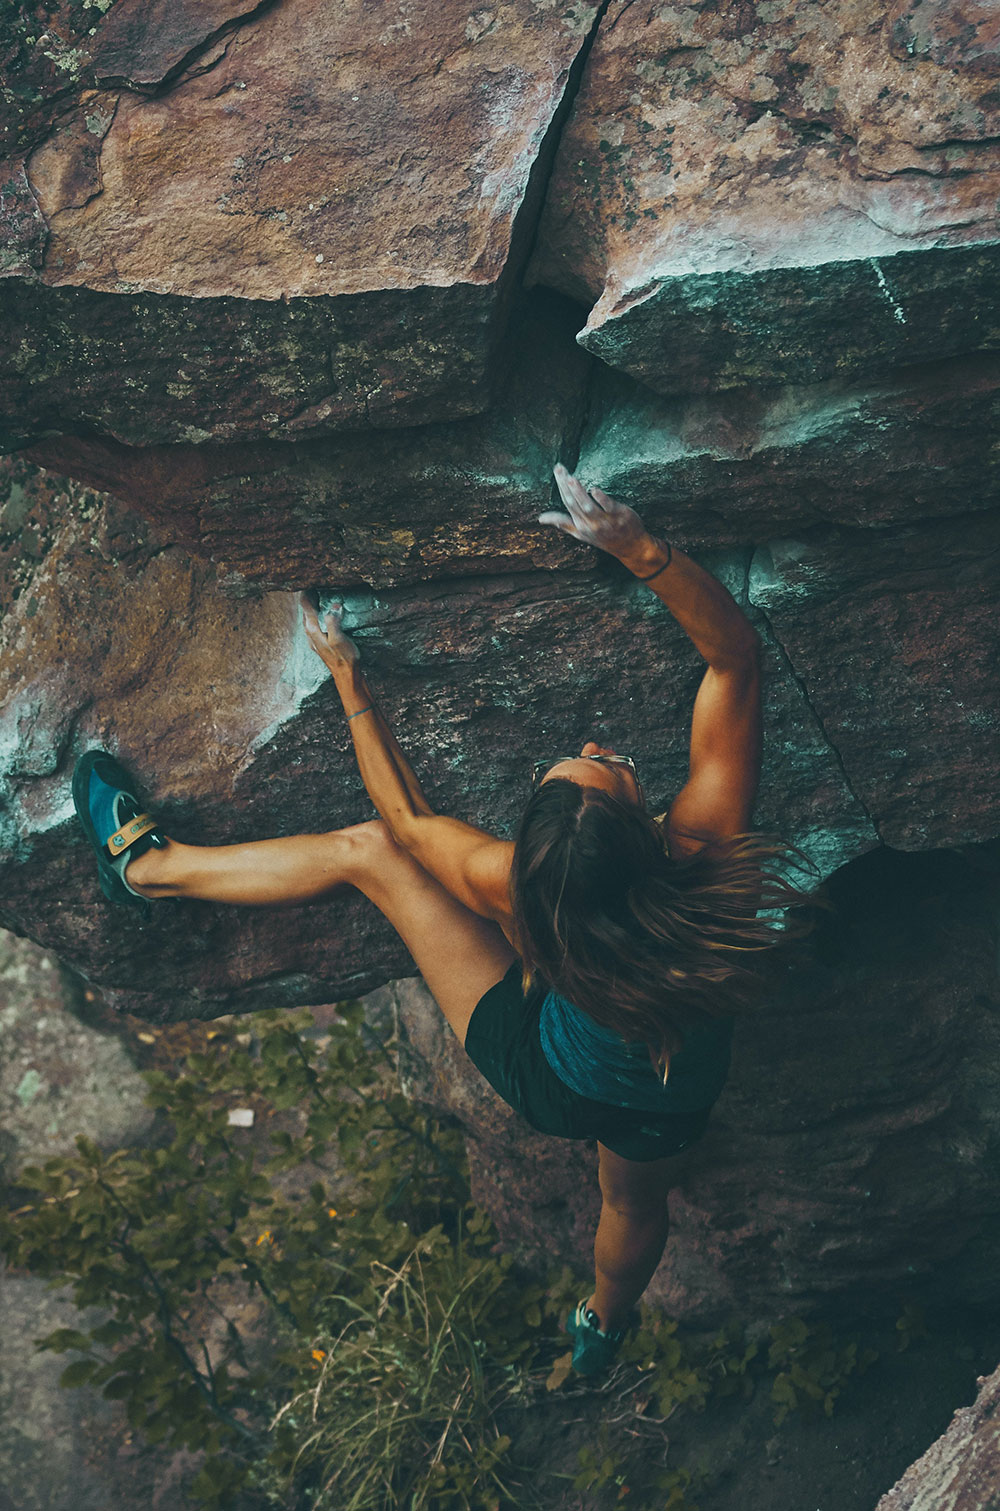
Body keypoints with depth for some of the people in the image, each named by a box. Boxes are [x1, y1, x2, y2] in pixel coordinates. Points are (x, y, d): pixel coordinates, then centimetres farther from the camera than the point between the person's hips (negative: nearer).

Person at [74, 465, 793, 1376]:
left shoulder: (513, 887, -39)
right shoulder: (702, 850, -40)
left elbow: (406, 816, -15)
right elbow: (734, 652, -32)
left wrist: (349, 680, -7)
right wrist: (638, 546, -42)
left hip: (543, 1080, -1)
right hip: (666, 1113, 2)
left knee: (367, 848, 3)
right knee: (636, 1202, 40)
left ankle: (148, 865, 24)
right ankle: (603, 1330, 74)